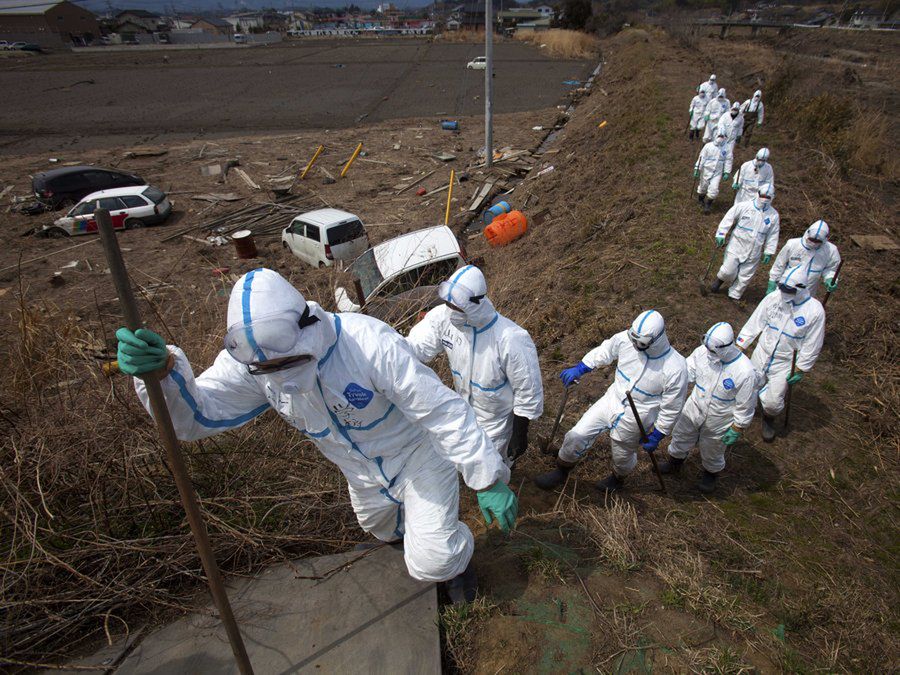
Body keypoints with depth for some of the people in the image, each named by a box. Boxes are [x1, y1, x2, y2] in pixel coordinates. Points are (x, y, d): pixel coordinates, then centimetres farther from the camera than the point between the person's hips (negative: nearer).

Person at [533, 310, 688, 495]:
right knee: (576, 436, 1)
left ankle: (618, 479, 58)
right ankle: (561, 472, 29)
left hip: (633, 421, -3)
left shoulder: (675, 369, -28)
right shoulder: (625, 339, -19)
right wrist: (578, 369, 5)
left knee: (623, 457, 21)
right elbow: (603, 352, 3)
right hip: (611, 401, 3)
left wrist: (657, 436, -6)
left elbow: (671, 408, -14)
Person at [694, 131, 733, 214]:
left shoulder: (726, 149, -3)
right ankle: (700, 199, 44)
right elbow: (702, 157, -6)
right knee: (703, 186, 15)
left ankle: (708, 205, 9)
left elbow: (728, 161, 2)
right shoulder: (708, 146, -8)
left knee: (714, 189, -9)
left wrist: (726, 173, -1)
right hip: (706, 170, 0)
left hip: (718, 172, 1)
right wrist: (697, 169, -9)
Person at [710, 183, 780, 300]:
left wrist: (769, 252, 1)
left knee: (745, 276, 7)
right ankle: (720, 279, 30)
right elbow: (729, 218, -5)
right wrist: (721, 234, -11)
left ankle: (734, 296, 25)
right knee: (728, 271, -4)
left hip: (754, 252, 2)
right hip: (736, 246, -2)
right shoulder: (743, 206, -9)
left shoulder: (773, 215, 0)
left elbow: (773, 235, 4)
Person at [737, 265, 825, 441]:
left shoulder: (815, 311, -20)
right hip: (761, 355, 2)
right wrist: (739, 347, -5)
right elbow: (754, 323, -5)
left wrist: (800, 371, -10)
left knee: (773, 402, 2)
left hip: (785, 364, -2)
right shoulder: (773, 298, -13)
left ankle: (768, 419, 36)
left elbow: (812, 346, -12)